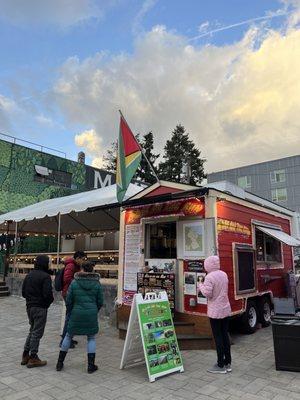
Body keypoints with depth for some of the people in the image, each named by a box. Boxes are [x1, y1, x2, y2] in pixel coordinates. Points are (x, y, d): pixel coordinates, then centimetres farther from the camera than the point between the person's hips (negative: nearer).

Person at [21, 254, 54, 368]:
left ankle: (25, 356, 26)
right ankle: (33, 358, 13)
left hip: (29, 307, 8)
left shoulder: (29, 275, 7)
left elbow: (23, 292, 10)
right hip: (40, 308, -8)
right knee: (37, 333, 4)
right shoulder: (45, 276, -17)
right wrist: (50, 301, -2)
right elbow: (48, 294, -22)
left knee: (32, 331, 21)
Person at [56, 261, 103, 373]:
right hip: (91, 314, 0)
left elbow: (68, 301, -1)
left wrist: (70, 313, 15)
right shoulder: (97, 284, -2)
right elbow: (100, 302, 2)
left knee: (68, 336, 18)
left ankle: (60, 362, 27)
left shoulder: (74, 283, -5)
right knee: (91, 338, 14)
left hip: (76, 314, 0)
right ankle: (91, 365, 14)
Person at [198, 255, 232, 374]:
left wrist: (201, 284, -6)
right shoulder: (224, 274, 5)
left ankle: (221, 365, 11)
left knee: (218, 337, 2)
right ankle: (228, 363, 24)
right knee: (225, 335, 15)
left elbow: (207, 293, -22)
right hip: (226, 309, 7)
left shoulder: (209, 277, -19)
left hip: (215, 311, -7)